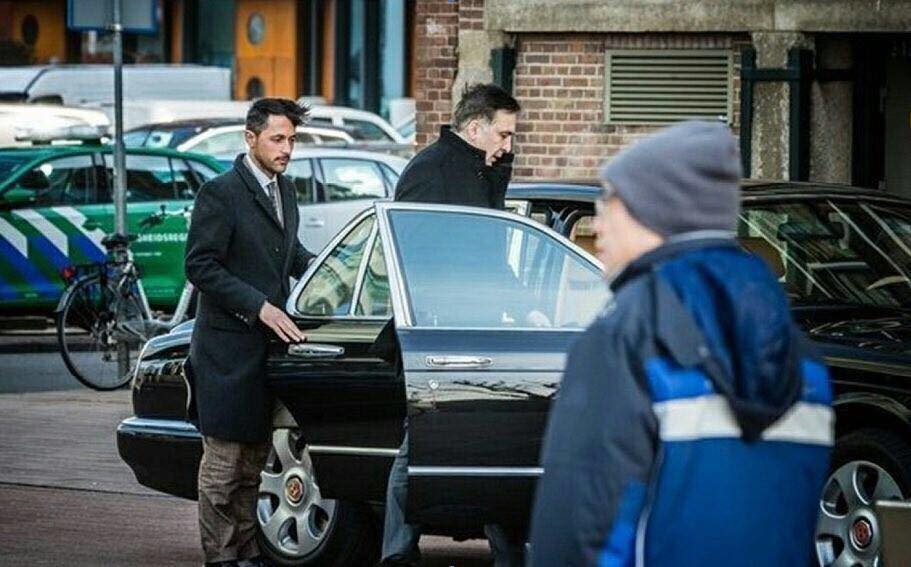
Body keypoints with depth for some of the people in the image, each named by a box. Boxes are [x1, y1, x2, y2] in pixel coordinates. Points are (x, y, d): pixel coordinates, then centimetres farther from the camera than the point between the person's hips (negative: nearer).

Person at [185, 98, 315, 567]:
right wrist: (260, 307, -20)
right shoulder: (221, 193, -12)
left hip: (268, 343, 8)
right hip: (229, 348, -8)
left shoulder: (284, 191, 13)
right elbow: (200, 265, -16)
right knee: (223, 458, -4)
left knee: (253, 459, 13)